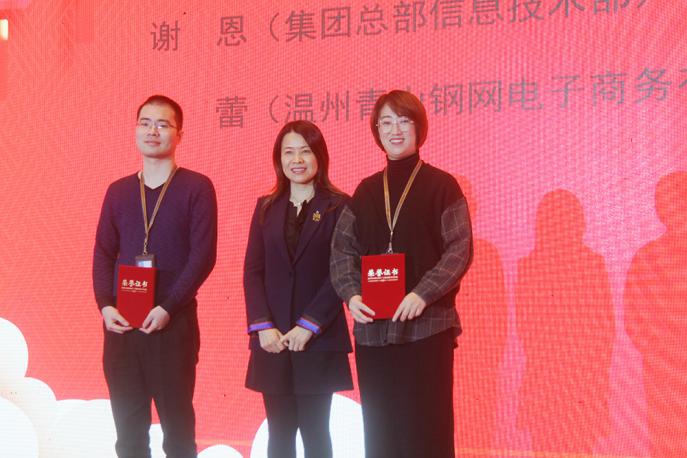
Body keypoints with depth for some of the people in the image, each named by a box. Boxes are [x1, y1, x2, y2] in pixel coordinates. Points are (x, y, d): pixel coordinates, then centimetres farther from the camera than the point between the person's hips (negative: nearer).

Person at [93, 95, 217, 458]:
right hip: (120, 323, 4)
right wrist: (106, 305, -5)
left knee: (177, 424, 2)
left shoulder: (197, 187, -1)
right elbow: (103, 253, 11)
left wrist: (167, 308, -15)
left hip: (173, 322, -4)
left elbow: (203, 255, -8)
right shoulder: (118, 191, 12)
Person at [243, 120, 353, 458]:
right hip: (273, 340, 3)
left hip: (319, 340, -3)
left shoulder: (338, 206, -1)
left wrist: (309, 326, -13)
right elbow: (252, 270, 6)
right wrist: (263, 326, -7)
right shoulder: (266, 207, 11)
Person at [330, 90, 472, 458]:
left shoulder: (441, 186, 0)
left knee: (425, 429, -3)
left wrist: (423, 294, -18)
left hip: (427, 326, -4)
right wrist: (351, 294, -9)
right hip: (373, 328, 4)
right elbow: (342, 249, 9)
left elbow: (460, 251, -6)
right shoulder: (366, 191, 12)